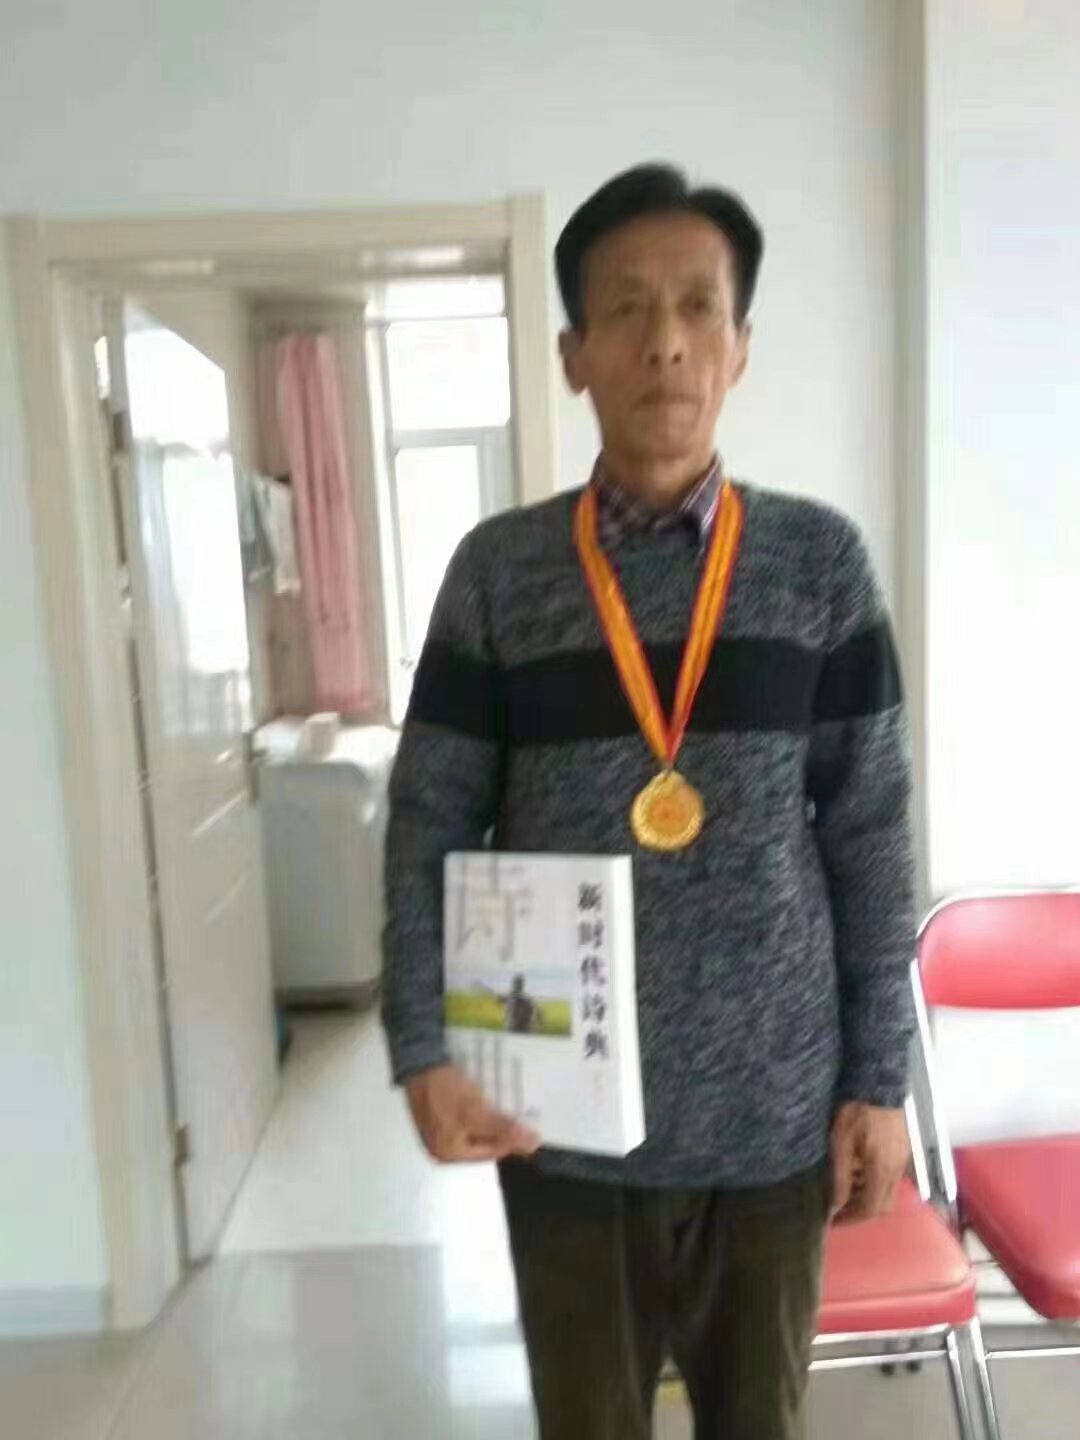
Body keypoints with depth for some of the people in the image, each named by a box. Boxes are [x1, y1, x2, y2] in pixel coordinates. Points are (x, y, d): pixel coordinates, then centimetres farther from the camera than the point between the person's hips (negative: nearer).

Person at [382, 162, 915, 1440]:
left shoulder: (820, 560, -3)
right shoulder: (499, 571, -4)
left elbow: (871, 837, -1)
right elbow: (429, 827, -2)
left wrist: (880, 1078, -1)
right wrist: (422, 1052, -9)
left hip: (774, 1102, 1)